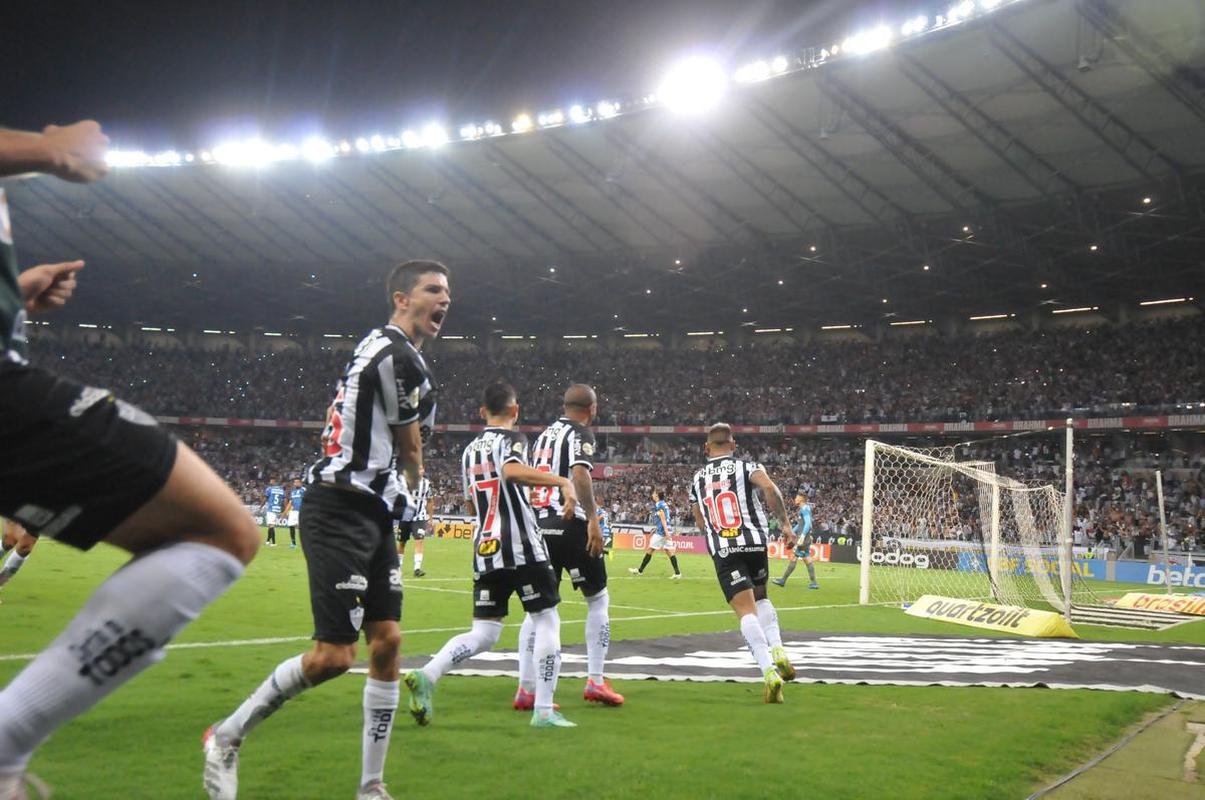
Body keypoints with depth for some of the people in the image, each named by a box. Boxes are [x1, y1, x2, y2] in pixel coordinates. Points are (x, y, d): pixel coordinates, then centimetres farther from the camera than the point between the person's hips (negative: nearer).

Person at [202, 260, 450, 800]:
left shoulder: (380, 348, 19)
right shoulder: (400, 357, -14)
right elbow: (411, 452, -3)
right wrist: (413, 480, 18)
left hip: (371, 513, 10)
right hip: (342, 512, -10)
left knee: (387, 642, 6)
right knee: (334, 656, -9)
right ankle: (227, 737, 12)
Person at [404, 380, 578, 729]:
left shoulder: (469, 451, 18)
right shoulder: (511, 438, -3)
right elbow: (512, 471, -26)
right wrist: (563, 481, -28)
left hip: (485, 551, 6)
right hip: (522, 548, -6)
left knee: (483, 634, 8)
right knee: (546, 621, 5)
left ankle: (426, 676, -12)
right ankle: (543, 710, 3)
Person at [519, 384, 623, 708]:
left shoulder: (544, 435, 19)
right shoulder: (581, 433, -3)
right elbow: (579, 474, -20)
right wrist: (593, 520, -25)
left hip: (538, 525, 7)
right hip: (570, 526, -6)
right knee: (598, 600, 9)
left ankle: (526, 689, 3)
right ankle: (595, 681, 6)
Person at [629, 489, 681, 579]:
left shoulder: (658, 505, -9)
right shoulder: (664, 504, 18)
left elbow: (663, 518, -18)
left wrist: (666, 531, -23)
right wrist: (656, 528, 34)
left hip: (661, 531, -8)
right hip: (666, 531, 8)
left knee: (649, 549, 1)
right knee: (669, 551, 4)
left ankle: (640, 570, 9)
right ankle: (677, 573, -5)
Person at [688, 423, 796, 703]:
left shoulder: (697, 478, 16)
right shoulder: (747, 466, 6)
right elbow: (769, 488, -15)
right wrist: (786, 523, -13)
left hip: (722, 551, 0)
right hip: (754, 542, 0)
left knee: (747, 612, -5)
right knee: (760, 597, 25)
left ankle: (769, 671, -23)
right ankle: (777, 651, 5)